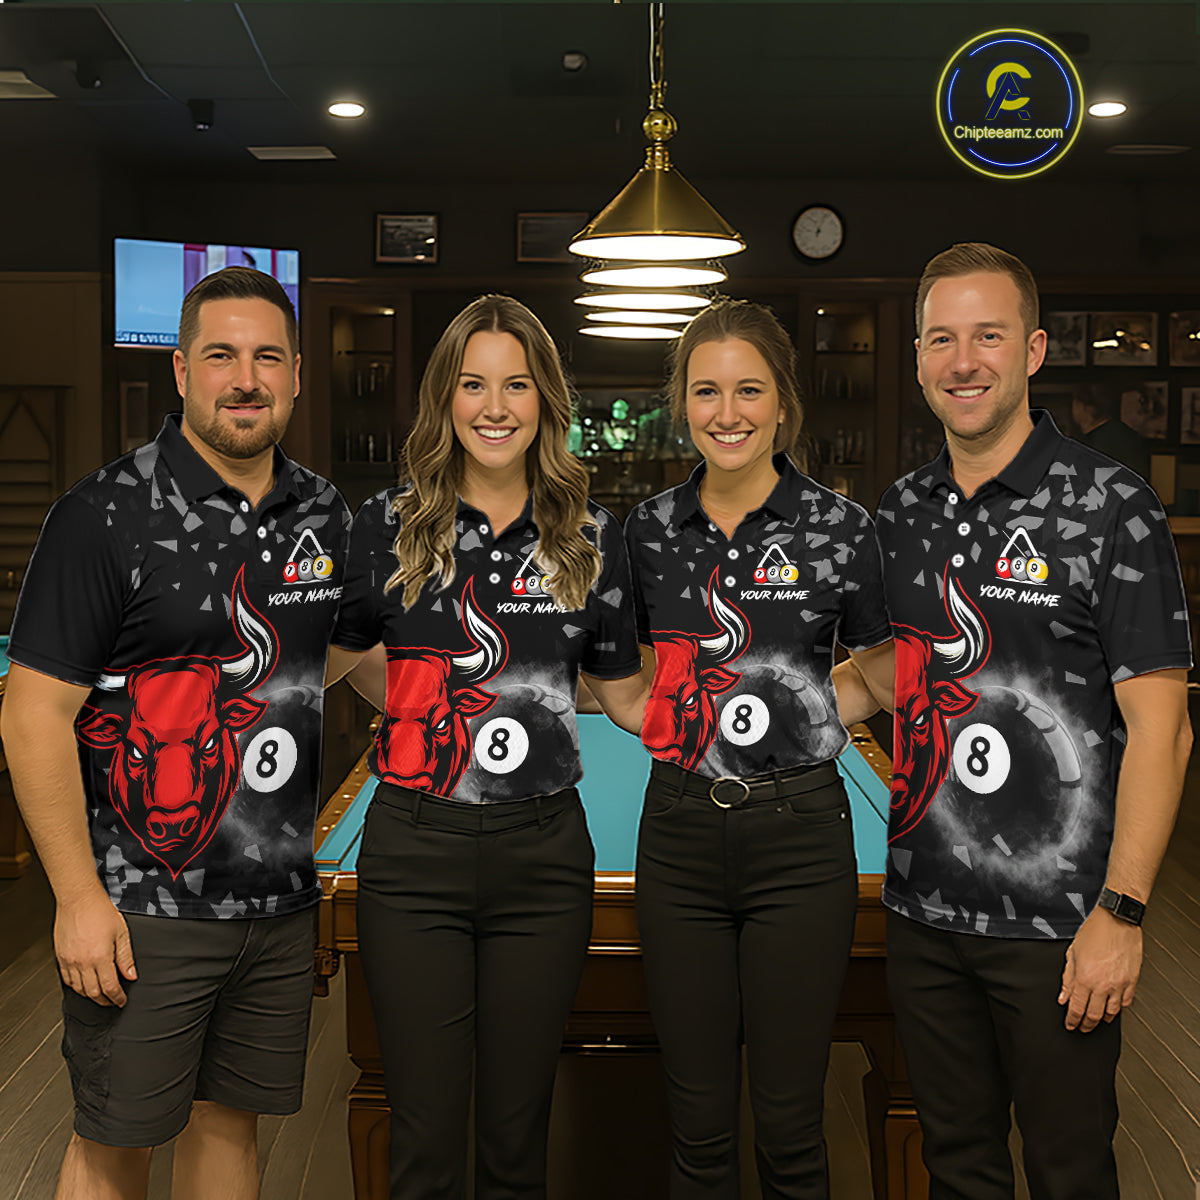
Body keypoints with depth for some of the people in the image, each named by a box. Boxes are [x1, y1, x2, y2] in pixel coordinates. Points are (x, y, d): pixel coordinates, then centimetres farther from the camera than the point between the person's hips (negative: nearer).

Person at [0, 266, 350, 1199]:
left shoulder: (325, 516, 6)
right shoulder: (108, 517, -12)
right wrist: (80, 898, -16)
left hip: (280, 902, 5)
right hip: (142, 909, -5)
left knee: (231, 1121, 17)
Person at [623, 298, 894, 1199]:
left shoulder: (839, 528, -5)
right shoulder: (650, 527, 4)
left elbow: (882, 673, 6)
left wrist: (812, 724, -6)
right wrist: (670, 725, 4)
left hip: (799, 831, -2)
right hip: (679, 830, 3)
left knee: (790, 1123, 7)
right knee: (698, 1121, 12)